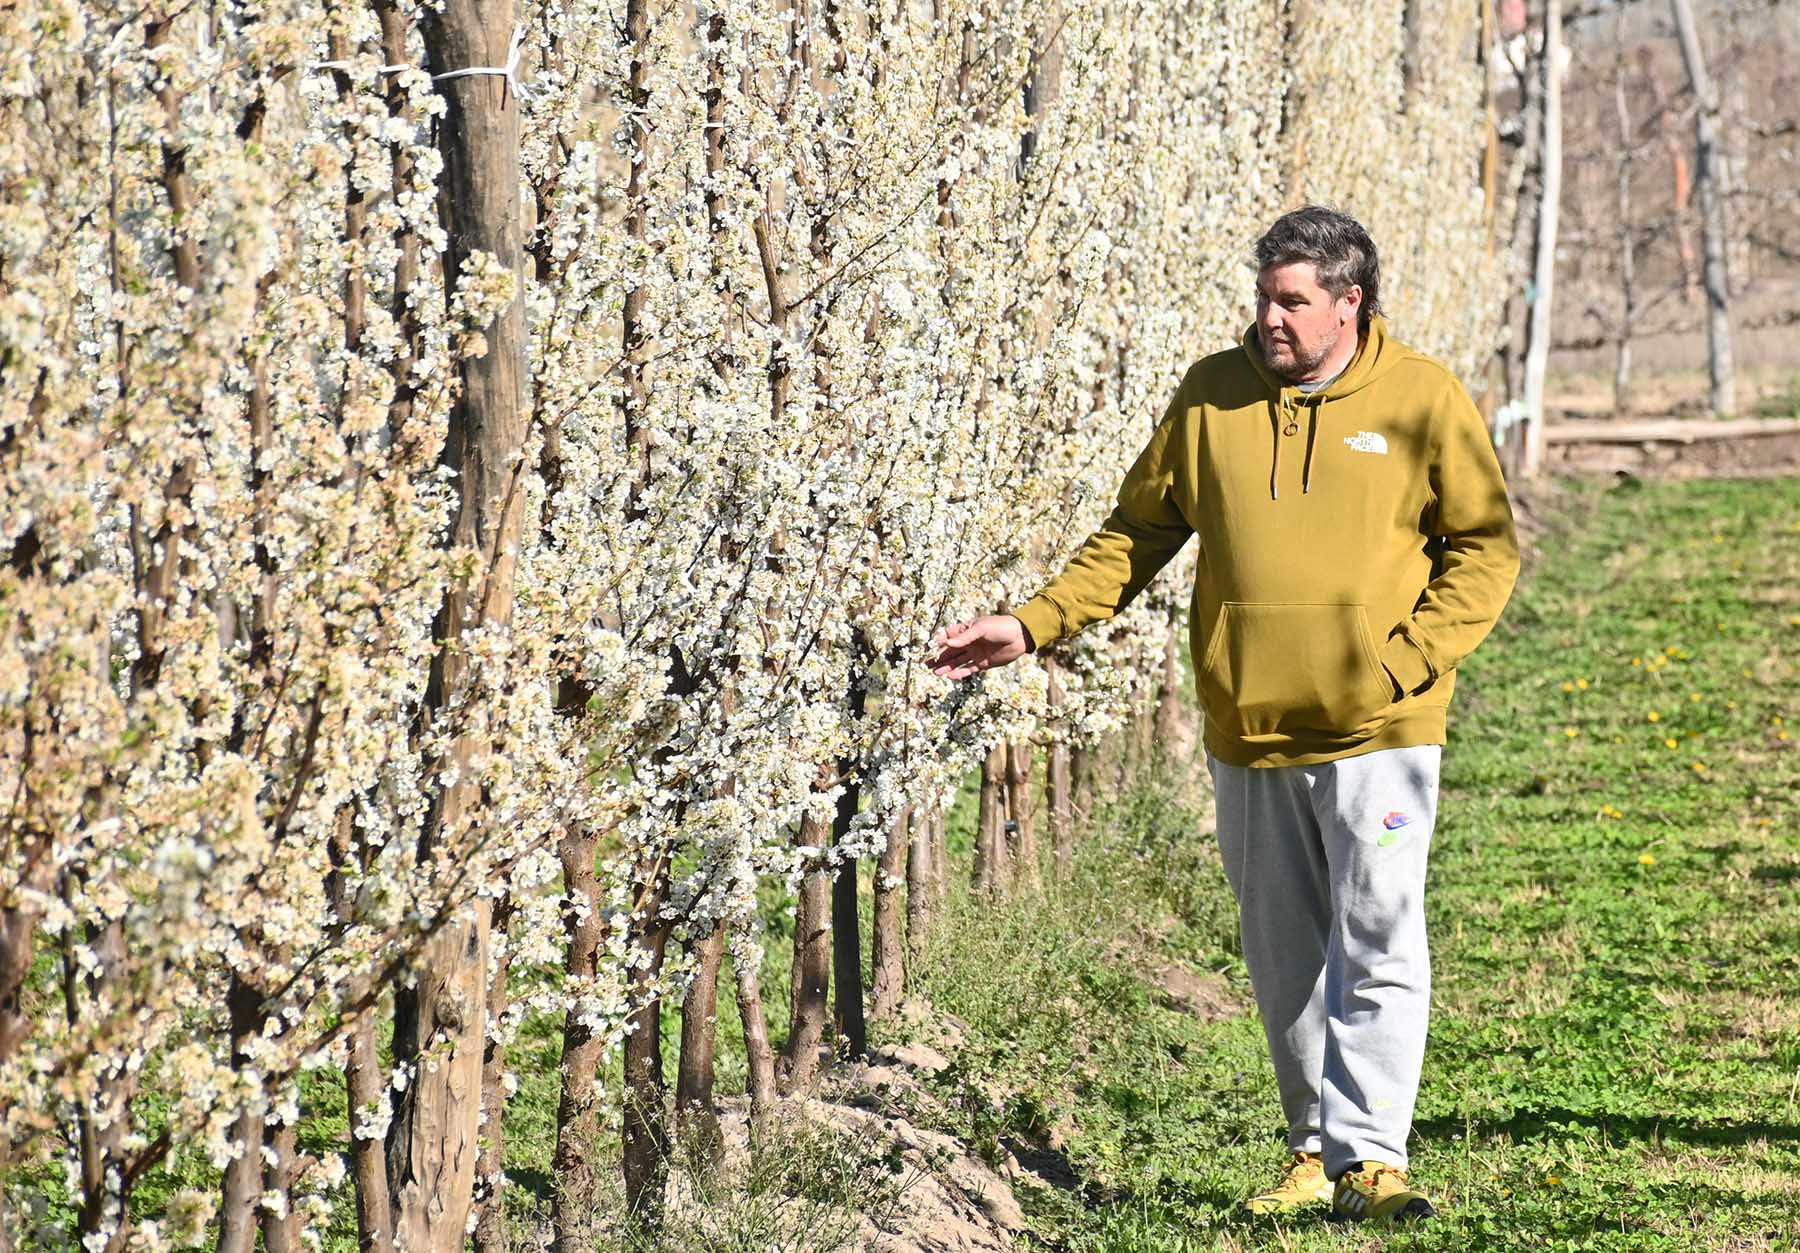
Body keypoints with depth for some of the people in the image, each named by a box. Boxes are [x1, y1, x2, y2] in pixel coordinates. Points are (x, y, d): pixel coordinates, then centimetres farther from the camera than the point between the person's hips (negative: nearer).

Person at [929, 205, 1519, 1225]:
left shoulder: (1425, 400, -2)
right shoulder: (1213, 396, 6)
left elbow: (1487, 547, 1)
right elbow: (1137, 534, 11)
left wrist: (1408, 661, -11)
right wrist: (1034, 625, 2)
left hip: (1377, 731, -3)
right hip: (1248, 730, 3)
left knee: (1378, 943, -9)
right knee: (1284, 957, 9)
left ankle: (1372, 1153, -6)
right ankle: (1315, 1148, 19)